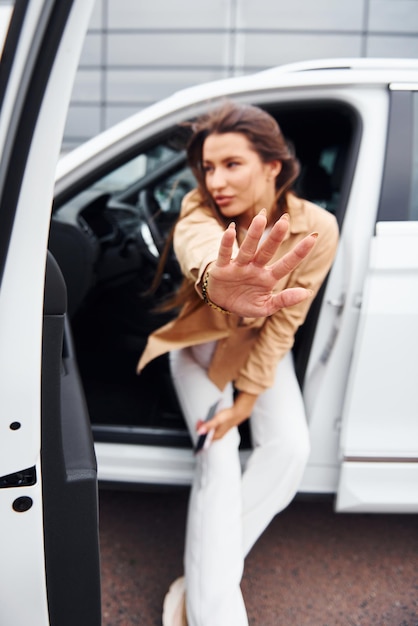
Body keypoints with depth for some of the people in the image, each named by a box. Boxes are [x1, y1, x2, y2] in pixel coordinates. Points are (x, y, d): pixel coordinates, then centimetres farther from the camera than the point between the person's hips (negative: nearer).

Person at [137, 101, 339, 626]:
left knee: (290, 447, -18)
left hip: (261, 347, 2)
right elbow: (195, 241, -53)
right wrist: (217, 282, -77)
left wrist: (247, 397, -18)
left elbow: (282, 322, -17)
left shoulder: (318, 230, -23)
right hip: (201, 343, -1)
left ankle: (202, 580, -5)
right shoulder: (201, 207, -26)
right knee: (218, 458, -18)